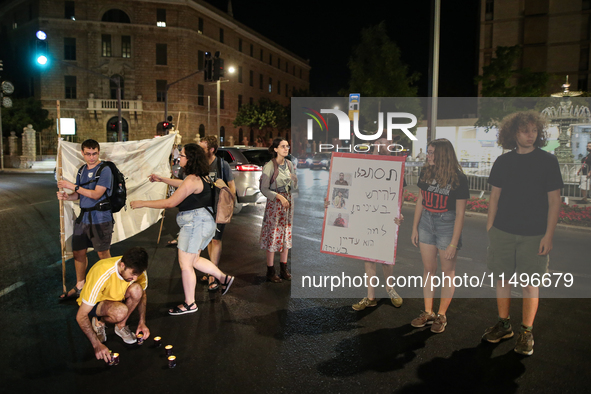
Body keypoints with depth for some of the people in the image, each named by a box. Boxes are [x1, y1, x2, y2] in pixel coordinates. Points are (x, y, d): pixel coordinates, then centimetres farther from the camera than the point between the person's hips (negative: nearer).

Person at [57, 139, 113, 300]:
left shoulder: (104, 170, -12)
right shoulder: (82, 170, 11)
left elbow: (96, 194, -20)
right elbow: (78, 194, 13)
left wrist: (73, 186, -20)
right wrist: (66, 196, -8)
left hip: (100, 219, -7)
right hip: (83, 217, 7)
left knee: (103, 253, 2)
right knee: (78, 252, 15)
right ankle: (79, 287, 32)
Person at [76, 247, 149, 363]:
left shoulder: (136, 270, -23)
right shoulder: (101, 275, -38)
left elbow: (142, 294, 0)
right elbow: (81, 316, -32)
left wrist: (142, 322, -12)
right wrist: (97, 345, -37)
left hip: (117, 298, 5)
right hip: (94, 303, -4)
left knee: (136, 289, -30)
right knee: (120, 311, -38)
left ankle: (121, 326, -7)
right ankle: (100, 322, -3)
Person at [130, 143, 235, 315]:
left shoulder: (192, 180, -21)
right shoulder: (199, 177, 10)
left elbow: (170, 202, -19)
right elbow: (183, 185, 32)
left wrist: (143, 203, -12)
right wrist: (162, 179, 36)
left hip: (195, 222, -10)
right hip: (203, 221, 10)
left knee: (185, 264, 1)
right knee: (193, 260, 20)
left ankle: (189, 304, 13)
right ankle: (224, 278, 24)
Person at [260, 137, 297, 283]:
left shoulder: (289, 164, 8)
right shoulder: (269, 166, -12)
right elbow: (264, 189, -14)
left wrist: (294, 179, -2)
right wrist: (279, 197, -22)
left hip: (288, 202, 7)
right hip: (274, 203, -6)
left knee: (287, 235, 10)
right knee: (273, 236, -2)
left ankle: (284, 268, 22)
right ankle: (270, 271, 9)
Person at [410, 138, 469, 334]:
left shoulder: (458, 178, -14)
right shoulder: (426, 172, -1)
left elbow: (460, 213, -12)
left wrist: (454, 243, -14)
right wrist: (415, 228, 8)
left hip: (447, 224, -4)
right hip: (426, 222, 5)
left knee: (448, 271, 8)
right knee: (428, 269, 11)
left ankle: (441, 315, 22)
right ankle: (428, 312, 24)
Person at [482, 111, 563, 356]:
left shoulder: (548, 161, -2)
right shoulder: (503, 161, 5)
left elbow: (554, 201, -3)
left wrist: (548, 235, -8)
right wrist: (489, 227, 4)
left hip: (533, 234, -2)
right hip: (502, 232, 2)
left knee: (530, 283, 5)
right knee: (502, 278, 8)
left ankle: (527, 332, 19)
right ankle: (503, 325, 25)